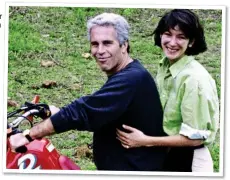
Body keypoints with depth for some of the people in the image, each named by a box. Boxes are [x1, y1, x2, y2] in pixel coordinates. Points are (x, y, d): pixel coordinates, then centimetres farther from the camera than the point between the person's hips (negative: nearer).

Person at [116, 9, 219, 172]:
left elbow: (196, 137, -22)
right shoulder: (165, 66, -2)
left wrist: (146, 141, -22)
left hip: (188, 162, -7)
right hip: (164, 156, 7)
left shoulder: (195, 79, -24)